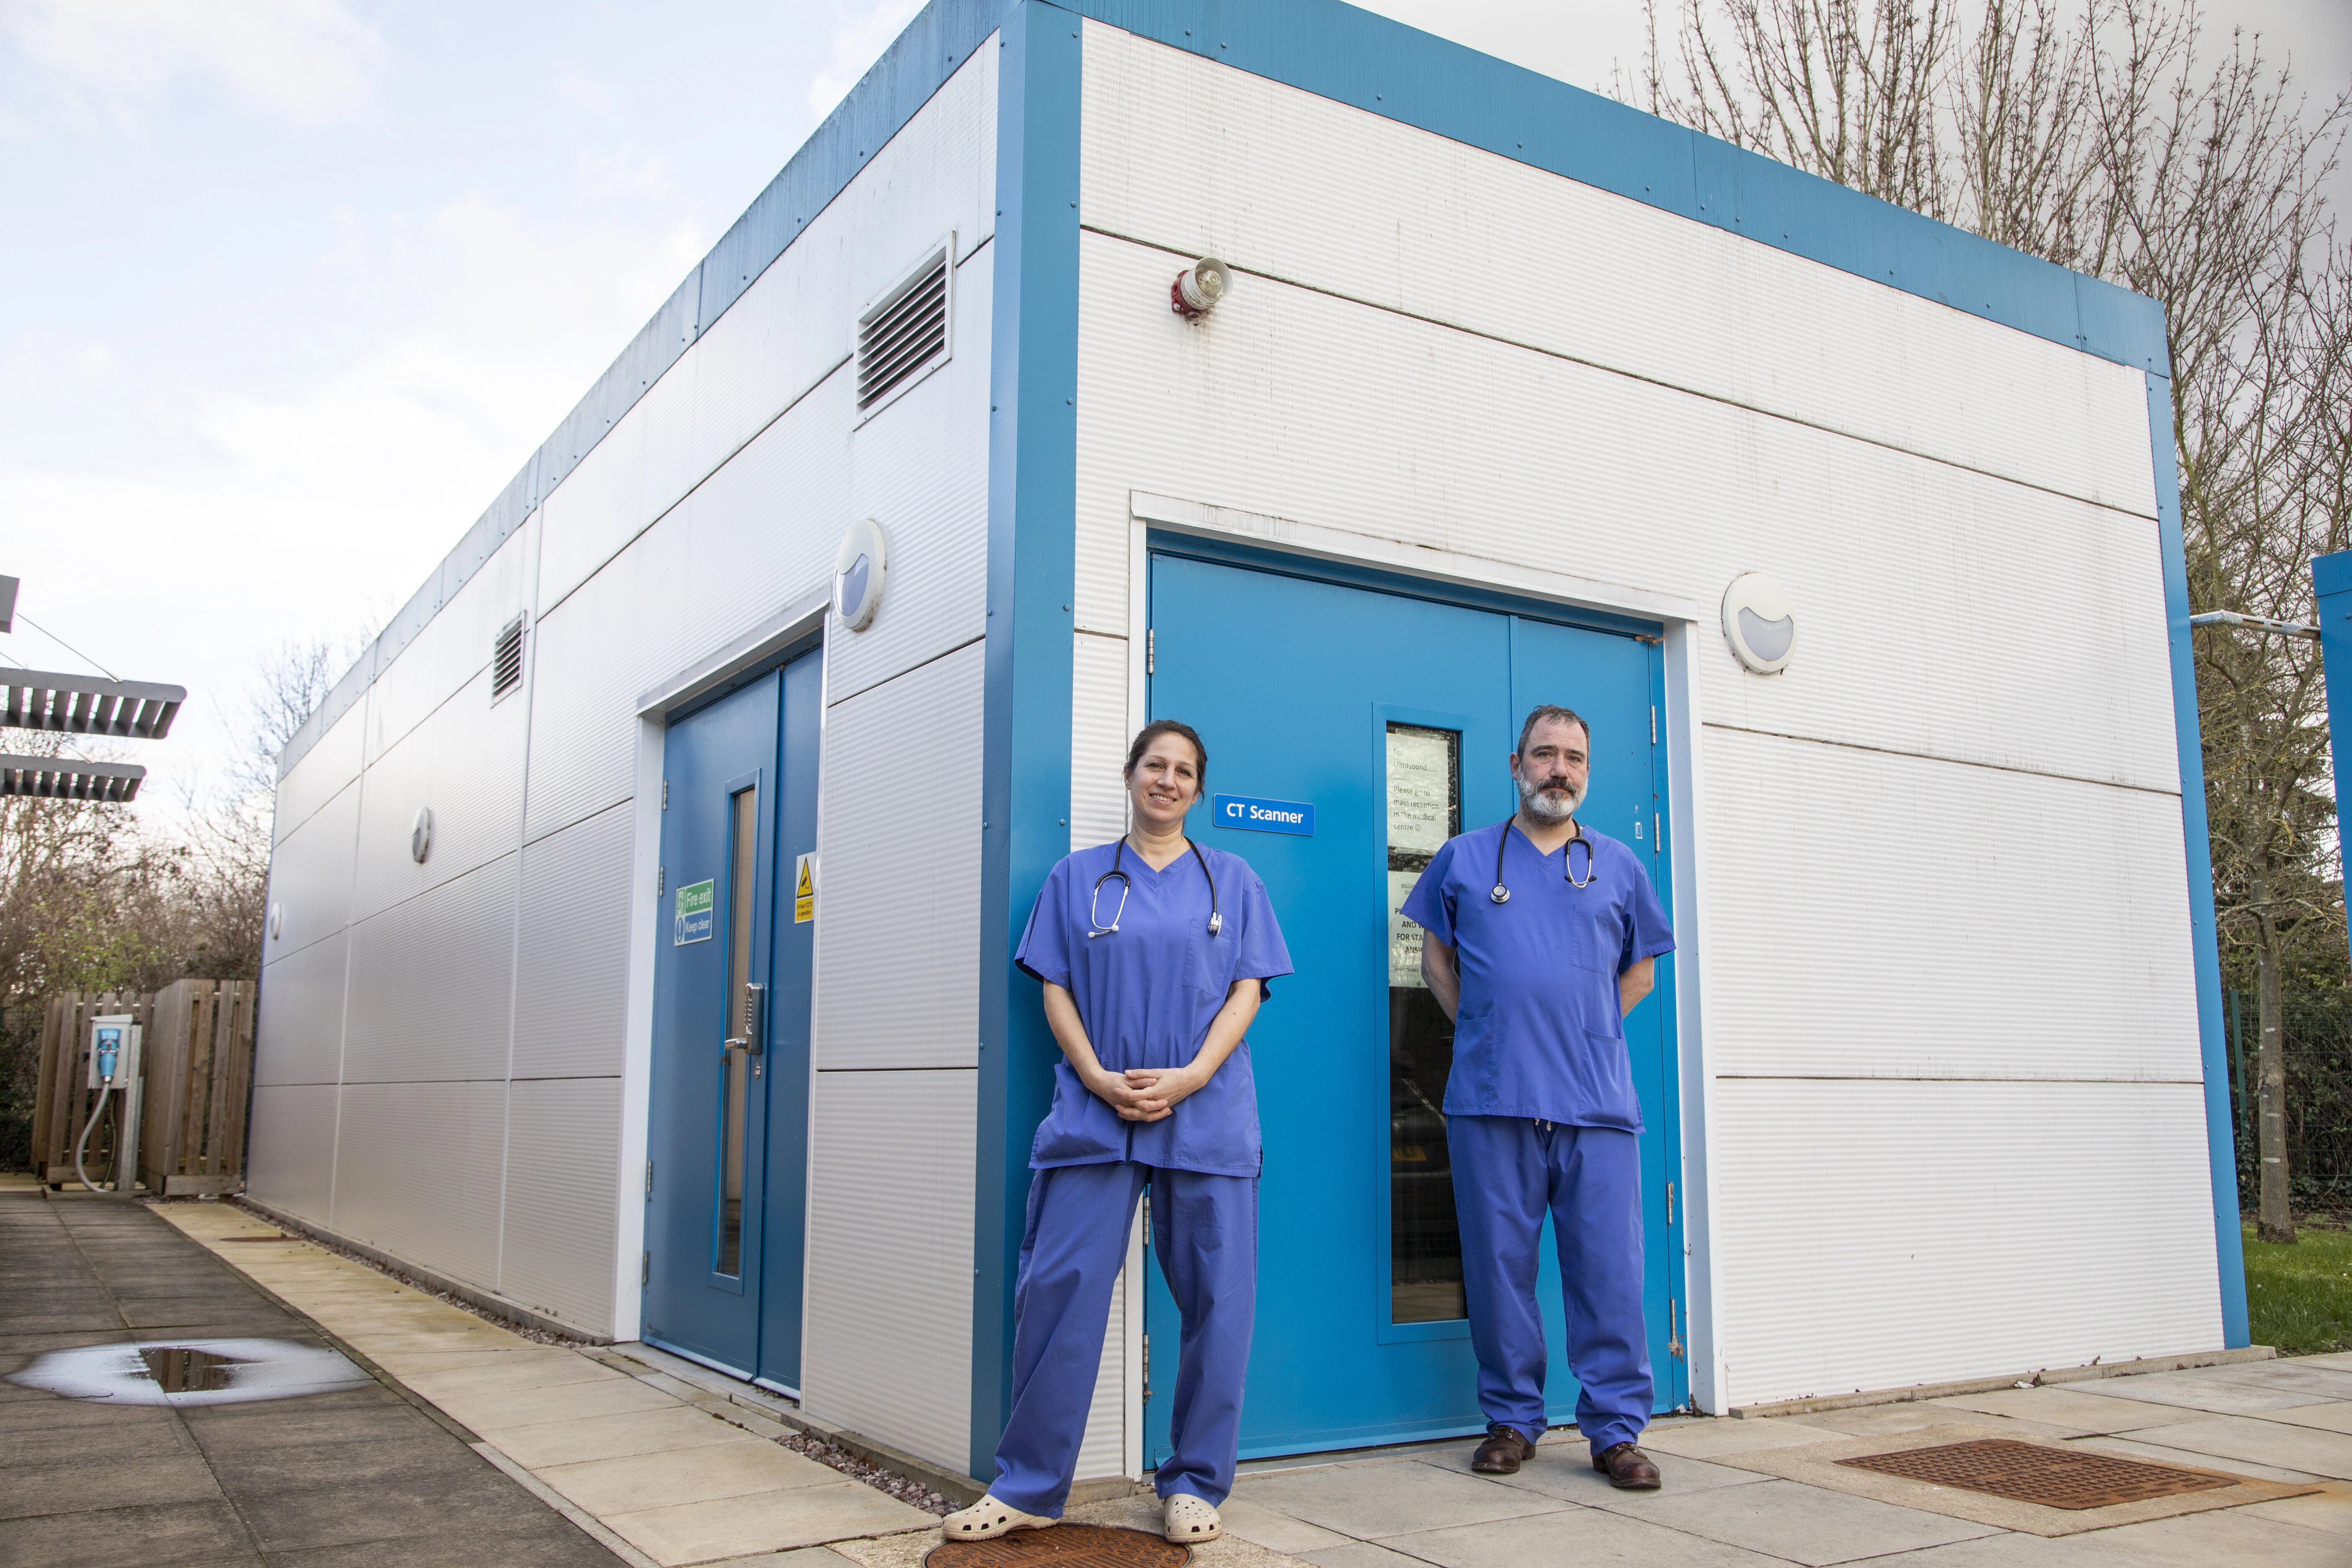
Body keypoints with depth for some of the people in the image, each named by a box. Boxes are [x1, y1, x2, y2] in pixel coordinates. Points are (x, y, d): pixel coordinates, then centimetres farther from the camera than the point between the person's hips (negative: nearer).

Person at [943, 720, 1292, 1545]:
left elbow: (1248, 988, 5)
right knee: (1059, 1290, -4)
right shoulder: (1077, 877, 13)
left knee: (1216, 1298, 1)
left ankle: (1194, 1485, 16)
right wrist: (1098, 1076, -9)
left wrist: (1191, 1076, -10)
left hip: (1206, 1116, 0)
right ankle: (1029, 1486, 9)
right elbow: (1056, 986, 7)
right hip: (1093, 1112, 0)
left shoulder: (1232, 880, 12)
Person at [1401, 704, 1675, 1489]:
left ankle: (1616, 1428, 9)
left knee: (1610, 1268, -1)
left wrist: (1582, 1032, 12)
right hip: (1491, 1100, -1)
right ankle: (1511, 1419, 16)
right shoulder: (1465, 858, 11)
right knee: (1499, 1266, 3)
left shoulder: (1618, 866, 14)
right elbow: (1437, 958, 17)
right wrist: (1485, 1033, 8)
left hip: (1598, 1101, 1)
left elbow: (1639, 972, 22)